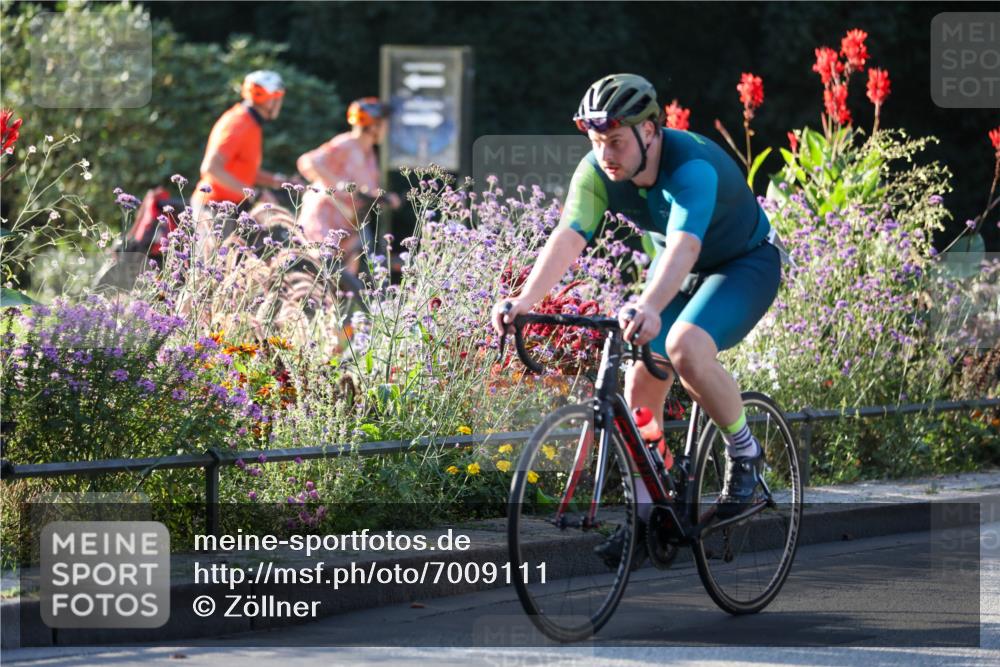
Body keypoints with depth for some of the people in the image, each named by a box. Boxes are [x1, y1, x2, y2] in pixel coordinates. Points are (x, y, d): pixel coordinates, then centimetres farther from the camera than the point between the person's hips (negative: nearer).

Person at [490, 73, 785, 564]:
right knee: (640, 385, -7)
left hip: (744, 265, -6)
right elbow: (567, 237, -29)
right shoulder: (597, 171, -19)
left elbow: (684, 246, -53)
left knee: (684, 348, -32)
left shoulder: (693, 168, -37)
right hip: (672, 270, 6)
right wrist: (525, 300, -47)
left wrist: (649, 307, -71)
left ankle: (744, 453, -10)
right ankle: (646, 515, 5)